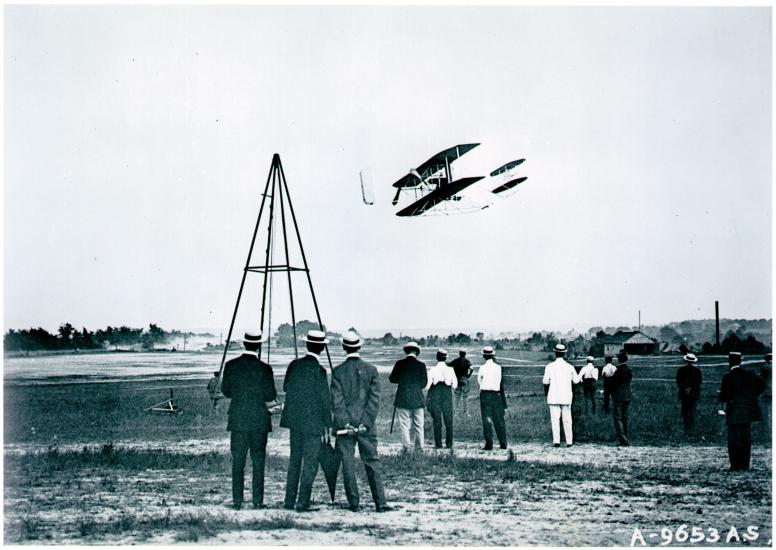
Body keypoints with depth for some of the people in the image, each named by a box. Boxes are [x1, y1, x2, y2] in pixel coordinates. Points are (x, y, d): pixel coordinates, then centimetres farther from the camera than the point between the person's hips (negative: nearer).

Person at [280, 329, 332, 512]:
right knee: (310, 462, 1)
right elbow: (325, 399, -12)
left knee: (295, 459, 15)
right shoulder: (318, 370, -15)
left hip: (294, 420, 6)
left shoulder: (294, 365, 1)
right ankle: (302, 503, -1)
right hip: (313, 421, -6)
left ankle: (290, 500, 18)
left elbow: (286, 388, 12)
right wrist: (328, 424, -4)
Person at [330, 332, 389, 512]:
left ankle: (353, 503, 6)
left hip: (345, 424, -1)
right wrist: (365, 423, -6)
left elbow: (336, 400, -8)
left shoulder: (338, 371, -4)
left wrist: (345, 423, -8)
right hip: (366, 424, 1)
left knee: (348, 463, 5)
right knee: (372, 462, 5)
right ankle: (380, 502, 1)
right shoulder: (371, 370, -1)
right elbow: (375, 399, -5)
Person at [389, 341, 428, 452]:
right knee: (418, 424, 10)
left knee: (404, 424, 1)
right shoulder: (421, 365, -2)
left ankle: (407, 447, -5)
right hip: (417, 399, 1)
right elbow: (424, 383, 2)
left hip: (403, 398, -1)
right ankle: (419, 446, 13)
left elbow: (392, 379, 3)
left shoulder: (400, 364, -3)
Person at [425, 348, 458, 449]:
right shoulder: (450, 369, -3)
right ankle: (449, 443, 6)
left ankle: (438, 444, 3)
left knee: (437, 420, 4)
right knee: (448, 420, 8)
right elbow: (455, 385, -1)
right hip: (447, 394, 1)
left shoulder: (433, 369, -9)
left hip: (435, 393, -1)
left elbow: (427, 385, -10)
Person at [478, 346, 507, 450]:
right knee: (499, 420, 10)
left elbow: (479, 380, 5)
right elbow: (500, 382, 5)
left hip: (485, 394, -3)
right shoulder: (498, 367, -2)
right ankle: (503, 443, 13)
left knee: (487, 420, 1)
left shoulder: (483, 368, -10)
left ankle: (489, 444, -2)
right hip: (496, 394, 3)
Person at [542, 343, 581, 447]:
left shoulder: (550, 366, -5)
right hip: (566, 397, 1)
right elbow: (576, 380, 4)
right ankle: (569, 441, 7)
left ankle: (556, 441, -7)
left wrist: (546, 391, 15)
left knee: (555, 419, 0)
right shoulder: (569, 367, -1)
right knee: (567, 419, 7)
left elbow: (545, 381, -4)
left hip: (553, 397, -1)